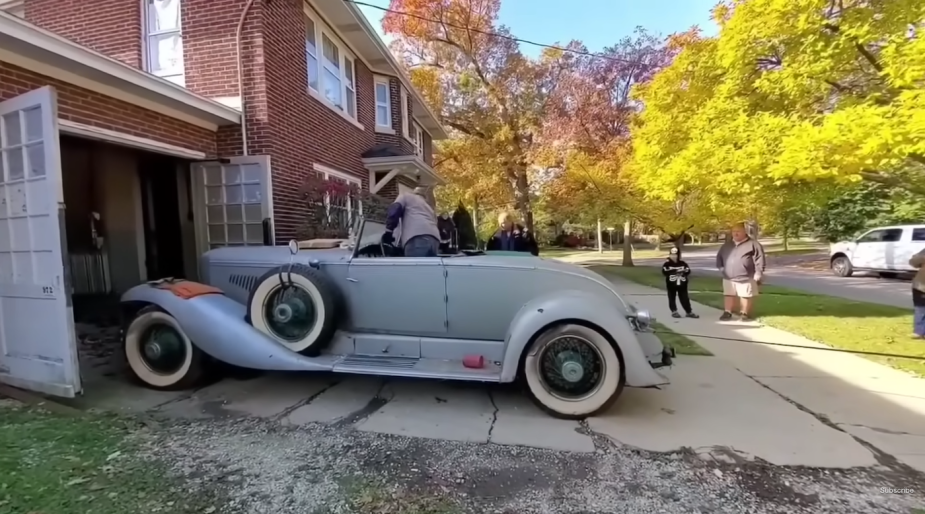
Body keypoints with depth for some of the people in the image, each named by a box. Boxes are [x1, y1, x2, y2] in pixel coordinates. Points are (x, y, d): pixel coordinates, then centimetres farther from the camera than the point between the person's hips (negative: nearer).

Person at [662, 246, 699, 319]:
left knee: (684, 298, 6)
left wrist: (683, 272, -22)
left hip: (682, 284, 2)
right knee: (672, 298, 5)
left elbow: (688, 271, -1)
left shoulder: (683, 263, 5)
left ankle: (689, 312, 13)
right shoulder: (667, 264, -5)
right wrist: (673, 271, -29)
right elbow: (664, 272, -19)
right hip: (671, 284, -2)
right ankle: (674, 312, 16)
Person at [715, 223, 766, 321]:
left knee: (746, 296, 5)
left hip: (746, 278, -4)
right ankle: (727, 312, 19)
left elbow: (759, 261, -8)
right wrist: (721, 268, 8)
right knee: (728, 295, 10)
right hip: (728, 278, 5)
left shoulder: (753, 244, -6)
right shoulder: (726, 245, 11)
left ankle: (744, 313, 18)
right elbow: (719, 257, 21)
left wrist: (757, 276, -11)